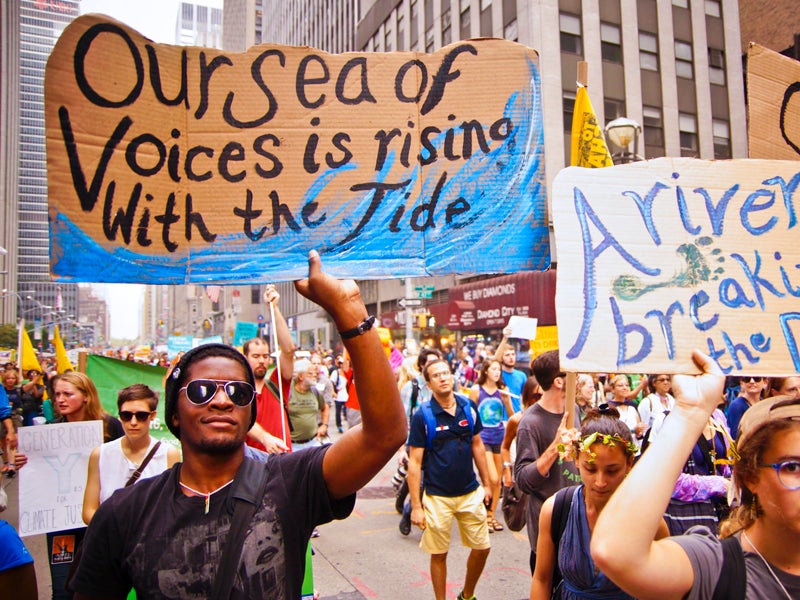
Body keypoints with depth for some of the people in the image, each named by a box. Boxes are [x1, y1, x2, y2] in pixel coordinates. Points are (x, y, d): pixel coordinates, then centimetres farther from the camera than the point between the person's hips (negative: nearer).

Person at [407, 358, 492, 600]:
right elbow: (414, 462, -11)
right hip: (437, 497, -4)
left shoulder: (468, 407, -1)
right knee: (439, 554, 9)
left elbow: (477, 446, 10)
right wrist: (416, 506, -12)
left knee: (482, 547, 13)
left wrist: (486, 484, 10)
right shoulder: (422, 415, -13)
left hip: (471, 493, 4)